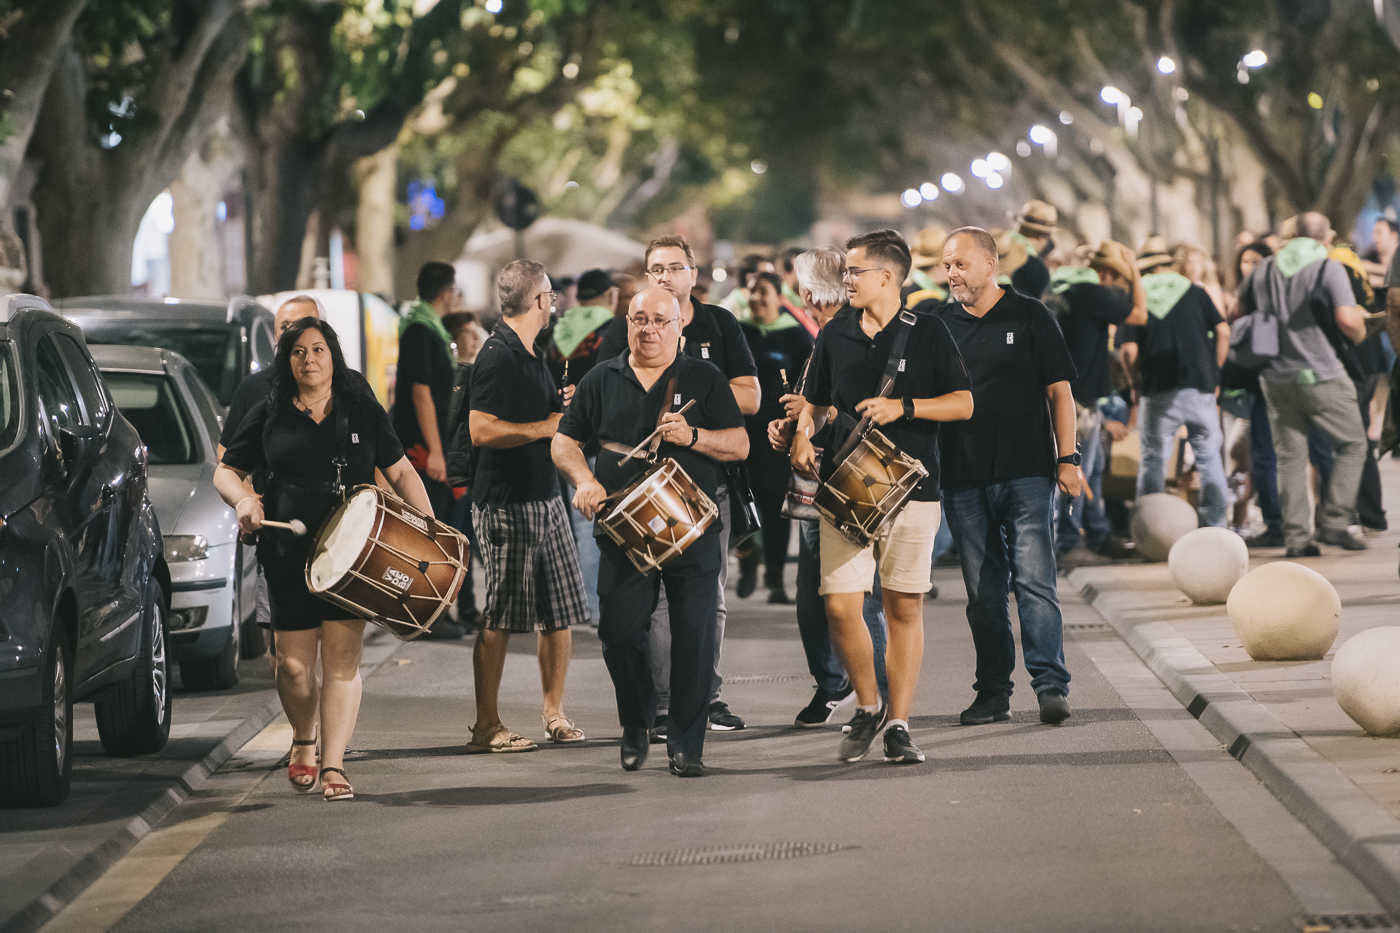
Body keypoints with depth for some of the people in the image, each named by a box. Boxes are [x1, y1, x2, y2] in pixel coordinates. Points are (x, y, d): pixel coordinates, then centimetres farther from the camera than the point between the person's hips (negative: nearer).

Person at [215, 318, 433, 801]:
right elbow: (226, 471, 14)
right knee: (294, 664, 0)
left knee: (342, 657, -7)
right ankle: (304, 739, 29)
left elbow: (400, 472, 12)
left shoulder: (362, 411, 9)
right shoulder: (269, 415, 9)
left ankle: (333, 764, -4)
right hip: (289, 554, 0)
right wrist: (243, 499, -8)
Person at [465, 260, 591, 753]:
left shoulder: (531, 356, 16)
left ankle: (554, 713, 19)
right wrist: (546, 426, -17)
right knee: (499, 619, -5)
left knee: (559, 613, 9)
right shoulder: (498, 357, -14)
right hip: (506, 504, -9)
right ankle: (486, 726, 0)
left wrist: (565, 407, 13)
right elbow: (481, 431, -23)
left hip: (545, 496, 9)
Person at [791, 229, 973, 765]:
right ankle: (867, 707, 14)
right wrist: (803, 434, 2)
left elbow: (963, 403, 0)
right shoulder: (835, 336, 11)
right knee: (840, 606, -7)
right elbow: (815, 401, 23)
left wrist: (902, 408, -12)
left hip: (910, 487, -2)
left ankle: (898, 724, 8)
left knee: (904, 607, 0)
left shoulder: (927, 333, 2)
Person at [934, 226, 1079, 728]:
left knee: (1034, 580, -11)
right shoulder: (940, 324, 11)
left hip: (1027, 474, -3)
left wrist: (1067, 457, -4)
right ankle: (993, 692, 11)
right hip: (964, 478, 3)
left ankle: (1051, 683, -11)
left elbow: (1059, 390, 3)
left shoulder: (1028, 316, 4)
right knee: (983, 591, 6)